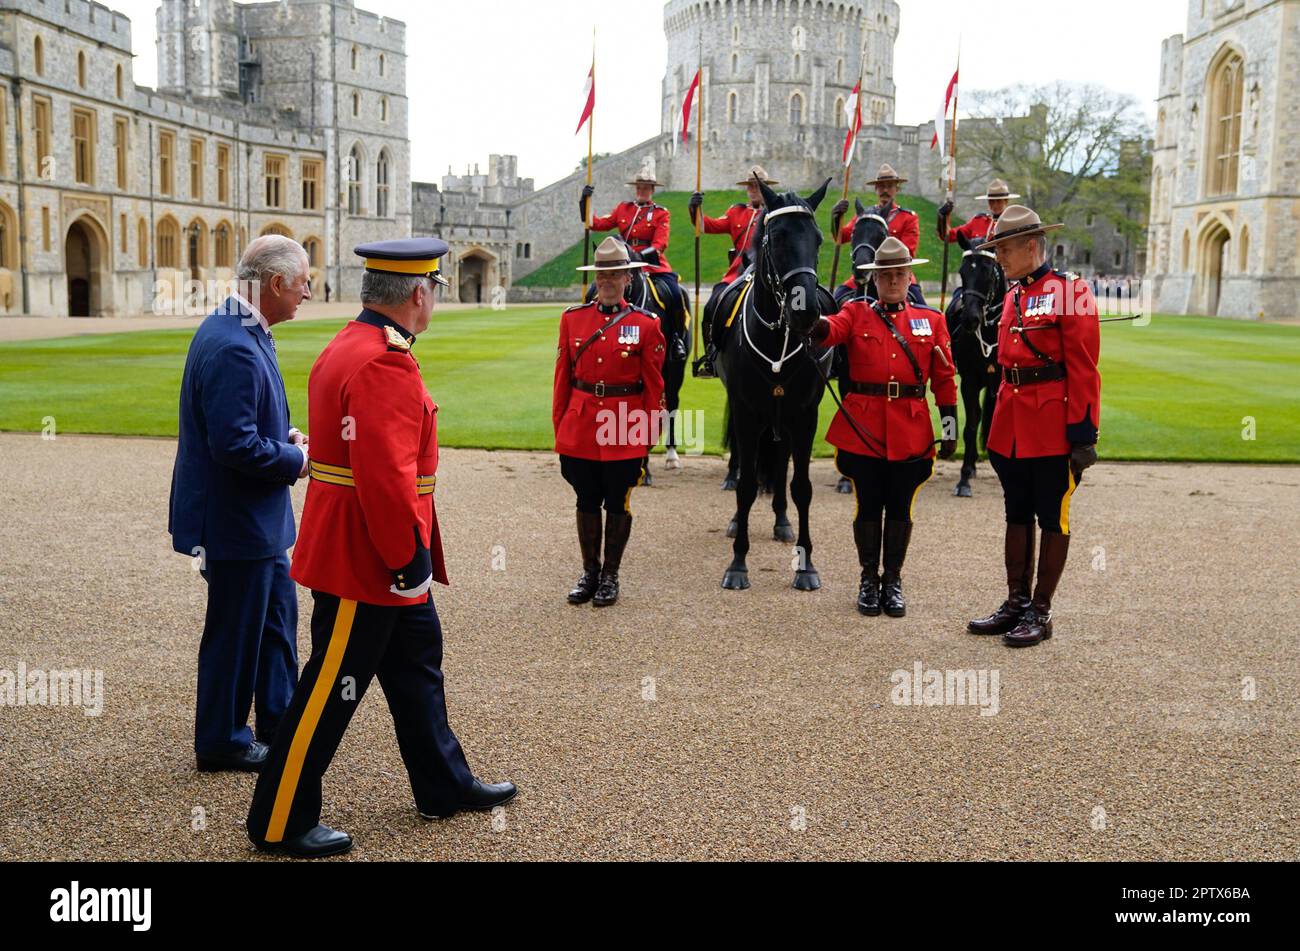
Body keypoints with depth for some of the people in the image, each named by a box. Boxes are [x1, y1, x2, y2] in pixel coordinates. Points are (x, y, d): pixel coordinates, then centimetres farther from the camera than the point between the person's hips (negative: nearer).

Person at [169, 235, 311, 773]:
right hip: (236, 520, -10)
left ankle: (280, 722, 33)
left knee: (278, 613, 20)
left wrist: (285, 436, 5)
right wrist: (297, 461, -15)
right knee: (235, 633, 5)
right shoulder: (233, 348, -26)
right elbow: (237, 446, -29)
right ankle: (222, 743, 22)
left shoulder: (241, 334, 8)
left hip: (256, 517, 10)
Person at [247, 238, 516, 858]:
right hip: (368, 562, -11)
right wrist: (408, 559, -21)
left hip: (382, 558, 11)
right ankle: (279, 823, 14)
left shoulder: (350, 347, 11)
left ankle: (445, 785, 34)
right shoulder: (385, 365, -23)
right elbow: (387, 478, -29)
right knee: (331, 689, 1)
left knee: (418, 663, 20)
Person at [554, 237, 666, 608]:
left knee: (617, 504, 7)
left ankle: (610, 576, 20)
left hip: (625, 432, -2)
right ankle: (590, 573, 24)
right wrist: (559, 427, 5)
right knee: (587, 501, 11)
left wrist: (648, 434, -2)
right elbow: (563, 378, 7)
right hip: (580, 427, 2)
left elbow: (654, 386, -1)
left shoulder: (646, 324, -2)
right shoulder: (572, 319, 5)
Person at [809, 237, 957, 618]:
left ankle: (893, 581, 21)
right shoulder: (856, 313, 5)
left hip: (911, 431, 1)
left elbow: (945, 378, 8)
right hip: (863, 427, -1)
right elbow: (833, 329, -18)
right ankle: (869, 580, 20)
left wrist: (950, 426, 3)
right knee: (868, 506, 6)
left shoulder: (931, 320, 8)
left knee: (900, 508, 8)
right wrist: (818, 327, -42)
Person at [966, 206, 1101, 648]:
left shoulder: (1071, 292, -10)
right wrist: (1000, 425, 16)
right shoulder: (1013, 295, 12)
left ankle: (1040, 613, 12)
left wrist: (1082, 434, -16)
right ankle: (1016, 604, 23)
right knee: (1017, 515, 13)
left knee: (1052, 519, 4)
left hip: (1052, 425, -7)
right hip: (1011, 427, 7)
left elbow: (1084, 370, -13)